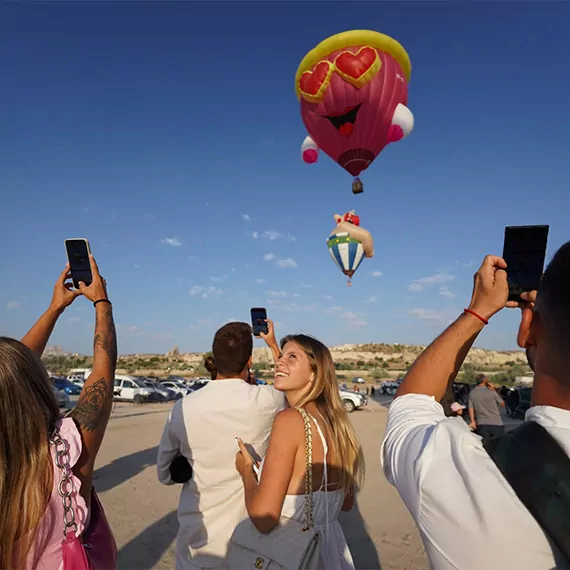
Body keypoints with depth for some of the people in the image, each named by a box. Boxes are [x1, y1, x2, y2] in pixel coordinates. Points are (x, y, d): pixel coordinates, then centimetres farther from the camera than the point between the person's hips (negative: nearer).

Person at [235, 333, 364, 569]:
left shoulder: (290, 419, -24)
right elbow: (346, 503, 9)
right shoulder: (335, 421, -4)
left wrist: (246, 471, -8)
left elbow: (264, 518, -24)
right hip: (332, 546, 6)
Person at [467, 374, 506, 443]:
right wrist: (494, 391, 10)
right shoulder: (491, 391, -5)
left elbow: (471, 408, 2)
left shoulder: (472, 393, 2)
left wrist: (473, 421, 9)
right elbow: (502, 404, 7)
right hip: (496, 423, -2)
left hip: (482, 425, 2)